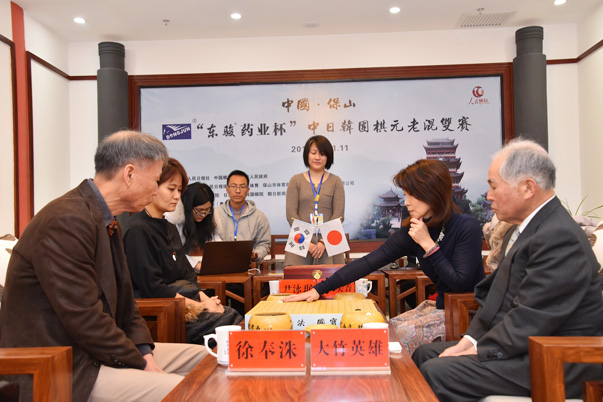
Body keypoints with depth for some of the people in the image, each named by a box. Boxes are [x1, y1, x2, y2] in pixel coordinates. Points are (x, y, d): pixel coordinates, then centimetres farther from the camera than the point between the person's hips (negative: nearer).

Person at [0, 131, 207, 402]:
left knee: (204, 357, 7)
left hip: (93, 350, 10)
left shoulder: (107, 224, 10)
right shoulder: (67, 222, -23)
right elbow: (84, 317, -25)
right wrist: (140, 363, -13)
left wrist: (144, 350, 1)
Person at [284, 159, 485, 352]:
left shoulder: (466, 228, -17)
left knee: (403, 334, -21)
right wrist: (319, 289, -11)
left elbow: (460, 283, -20)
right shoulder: (411, 231, -2)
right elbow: (368, 262, -6)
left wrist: (428, 244, -22)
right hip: (441, 306, 6)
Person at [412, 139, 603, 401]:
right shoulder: (523, 229, 12)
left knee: (435, 373, -23)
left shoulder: (561, 239, -22)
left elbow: (529, 322, -25)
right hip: (524, 347, 10)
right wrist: (469, 341, 0)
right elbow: (495, 296, 11)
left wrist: (477, 352, -16)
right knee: (424, 354, 7)